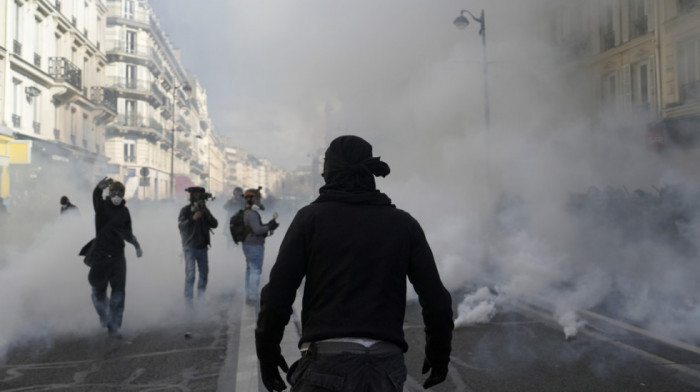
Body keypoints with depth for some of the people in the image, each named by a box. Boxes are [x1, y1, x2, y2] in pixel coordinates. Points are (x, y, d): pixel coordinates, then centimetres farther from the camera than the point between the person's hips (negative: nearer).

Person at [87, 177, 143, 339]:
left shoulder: (124, 211, 7)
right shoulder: (102, 206, -4)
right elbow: (96, 195, -29)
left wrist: (136, 245, 6)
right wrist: (100, 186, -50)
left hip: (118, 255, 3)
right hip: (101, 254, -2)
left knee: (119, 292, -2)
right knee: (98, 291, 8)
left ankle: (113, 326, 9)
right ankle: (104, 316, 38)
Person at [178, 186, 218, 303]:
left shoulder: (204, 210, 9)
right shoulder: (186, 210, -5)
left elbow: (215, 224, 0)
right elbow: (181, 225, -17)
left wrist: (207, 213, -14)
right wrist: (192, 218, -30)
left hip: (202, 246, 5)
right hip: (190, 246, -5)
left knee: (204, 273, 11)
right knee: (190, 274, -9)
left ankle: (201, 296, 27)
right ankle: (188, 299, -4)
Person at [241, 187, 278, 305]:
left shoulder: (246, 213, 14)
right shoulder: (252, 214, -19)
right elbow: (257, 230, -27)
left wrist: (268, 225, 6)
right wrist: (269, 227, -14)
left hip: (248, 245, 11)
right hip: (255, 246, -11)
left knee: (250, 270, 16)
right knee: (255, 271, -6)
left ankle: (249, 296, 24)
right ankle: (252, 297, -4)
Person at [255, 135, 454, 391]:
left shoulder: (311, 217, 0)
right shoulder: (404, 223, 6)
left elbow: (277, 295, -3)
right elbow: (436, 299, 4)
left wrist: (267, 352, 11)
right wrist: (439, 353, 18)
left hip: (326, 366, -2)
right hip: (386, 369, 3)